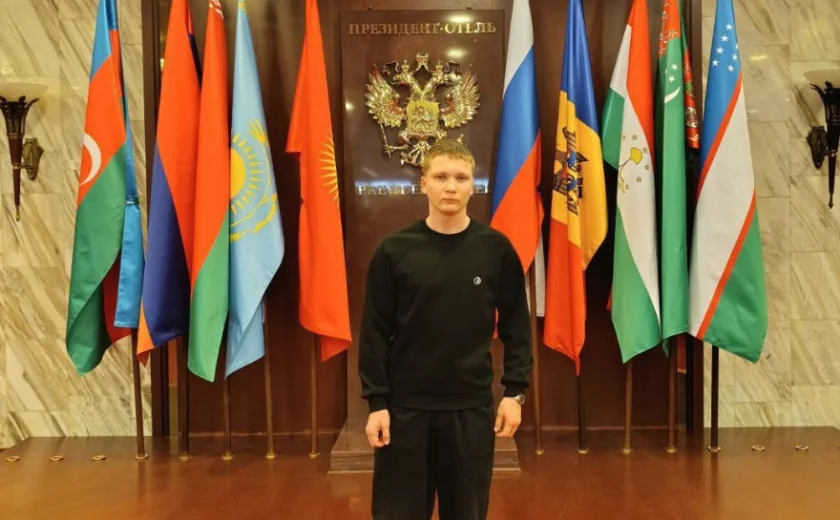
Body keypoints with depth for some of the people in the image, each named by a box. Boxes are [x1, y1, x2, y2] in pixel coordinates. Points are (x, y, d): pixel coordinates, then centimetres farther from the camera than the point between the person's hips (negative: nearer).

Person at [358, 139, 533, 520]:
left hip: (472, 406, 1)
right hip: (405, 405, -1)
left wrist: (515, 391, -1)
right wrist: (376, 402, -5)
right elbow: (375, 332, -2)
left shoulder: (496, 249, -1)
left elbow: (516, 325, 4)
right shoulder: (394, 250, -4)